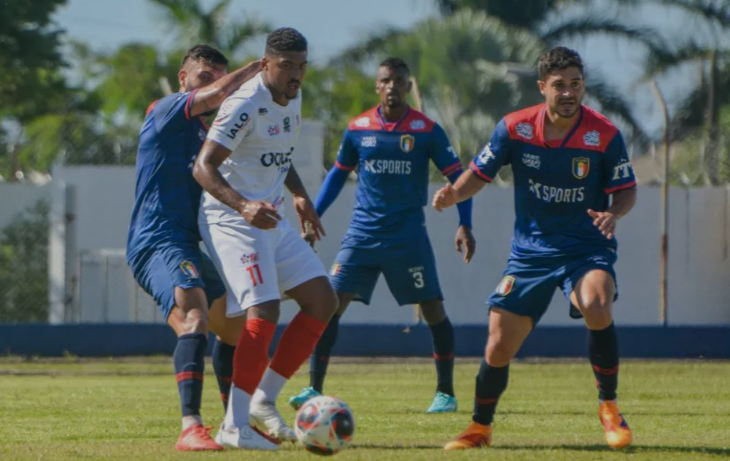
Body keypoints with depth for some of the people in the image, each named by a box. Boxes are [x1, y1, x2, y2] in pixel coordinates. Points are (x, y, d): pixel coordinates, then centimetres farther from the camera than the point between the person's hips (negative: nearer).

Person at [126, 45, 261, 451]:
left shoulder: (204, 132, 22)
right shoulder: (167, 110, -5)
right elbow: (216, 95, -22)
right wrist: (257, 68, -9)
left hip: (189, 245, 10)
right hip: (158, 244, -10)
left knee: (234, 329, 22)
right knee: (195, 318, -31)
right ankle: (191, 429, -44)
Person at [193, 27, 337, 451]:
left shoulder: (293, 100, 9)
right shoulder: (245, 106, -19)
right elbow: (203, 167, -25)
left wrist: (299, 195, 14)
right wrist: (243, 205, -38)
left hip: (271, 220, 9)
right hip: (231, 220, -9)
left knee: (323, 301, 5)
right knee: (264, 312, -20)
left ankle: (264, 401, 8)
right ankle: (235, 427, -15)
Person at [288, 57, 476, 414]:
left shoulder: (426, 130, -3)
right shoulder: (357, 128, 4)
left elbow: (458, 177, 1)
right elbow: (338, 174, 18)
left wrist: (464, 225, -9)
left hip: (408, 235, -2)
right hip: (363, 233, 2)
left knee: (433, 311, -2)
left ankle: (446, 393, 12)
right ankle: (314, 388, -4)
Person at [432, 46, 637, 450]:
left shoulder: (604, 135, -13)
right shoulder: (515, 128, -9)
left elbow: (626, 190, -3)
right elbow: (479, 174, 3)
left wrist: (613, 214, -24)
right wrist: (454, 194, -18)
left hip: (586, 247, -2)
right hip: (530, 251, 2)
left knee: (597, 308, -34)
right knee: (498, 346, 0)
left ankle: (609, 408, -14)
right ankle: (479, 428, 27)